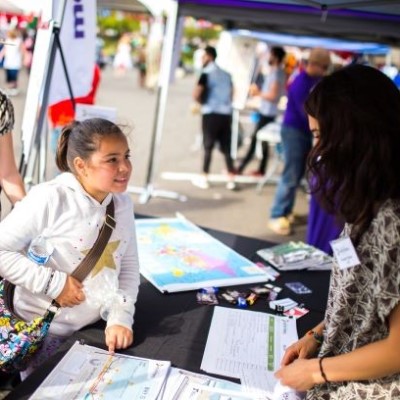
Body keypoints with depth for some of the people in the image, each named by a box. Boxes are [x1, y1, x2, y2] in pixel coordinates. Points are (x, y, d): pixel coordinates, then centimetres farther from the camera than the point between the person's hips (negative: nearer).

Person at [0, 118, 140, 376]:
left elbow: (129, 265, 1)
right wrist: (53, 282, -23)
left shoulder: (123, 203, -3)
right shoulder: (49, 200, -23)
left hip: (98, 326, 5)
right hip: (45, 330, -5)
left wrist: (120, 316, -10)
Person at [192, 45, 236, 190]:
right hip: (226, 114, 5)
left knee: (208, 147, 4)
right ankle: (231, 179, 7)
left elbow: (196, 95, -14)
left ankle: (204, 179, 10)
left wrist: (202, 101, 6)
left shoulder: (206, 74, -8)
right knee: (226, 148, 8)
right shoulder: (226, 74, 12)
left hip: (211, 114, -5)